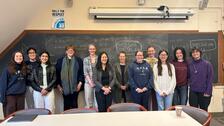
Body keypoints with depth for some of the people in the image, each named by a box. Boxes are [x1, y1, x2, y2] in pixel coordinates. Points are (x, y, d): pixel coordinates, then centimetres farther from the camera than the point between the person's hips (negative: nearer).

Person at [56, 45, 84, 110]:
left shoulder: (79, 60, 7)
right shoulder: (60, 61, 9)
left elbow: (81, 72, 4)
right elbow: (57, 73, 7)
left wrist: (80, 83, -5)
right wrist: (58, 85, 2)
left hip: (75, 86, -1)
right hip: (64, 87, 1)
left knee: (74, 104, 2)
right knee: (66, 104, 7)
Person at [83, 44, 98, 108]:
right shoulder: (85, 59, 6)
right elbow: (85, 72, 1)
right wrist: (90, 82, -8)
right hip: (88, 82, 1)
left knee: (97, 99, -4)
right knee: (88, 99, 3)